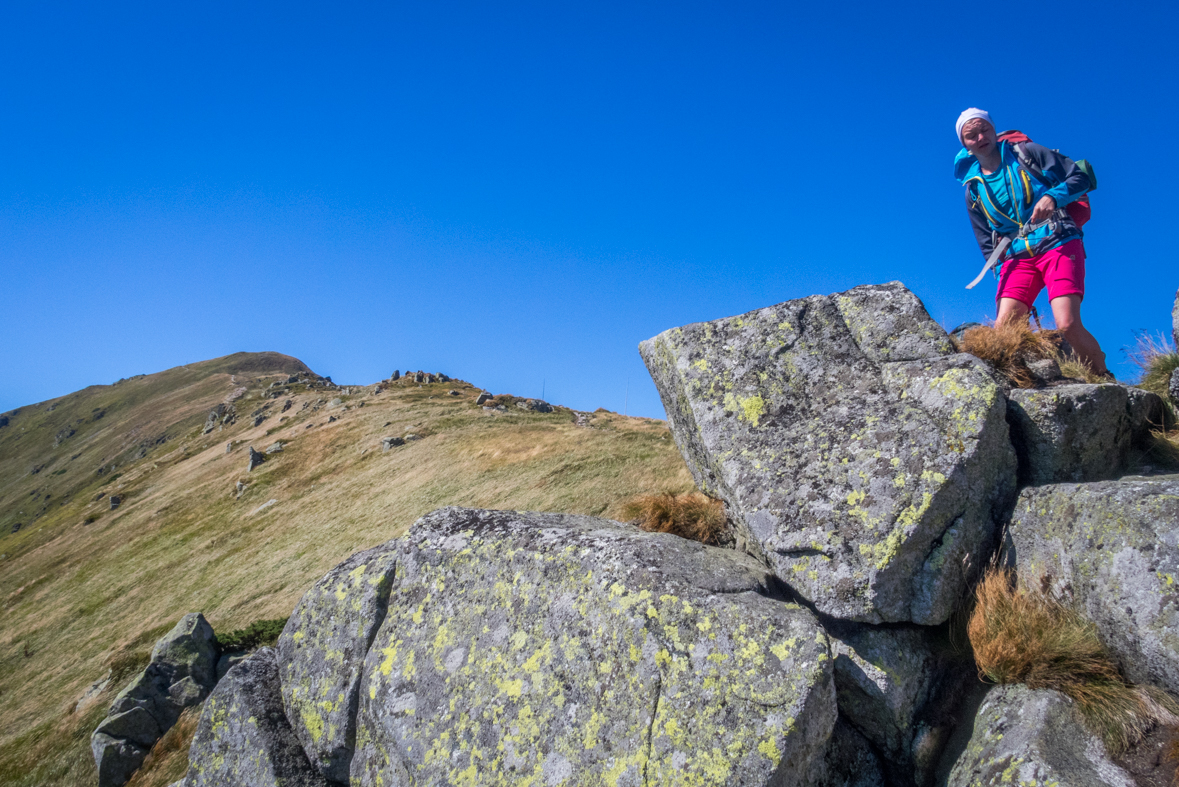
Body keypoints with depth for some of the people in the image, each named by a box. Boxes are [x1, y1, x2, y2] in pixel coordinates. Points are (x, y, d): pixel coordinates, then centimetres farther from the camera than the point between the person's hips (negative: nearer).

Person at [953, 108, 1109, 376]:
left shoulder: (1027, 153, 6)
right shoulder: (973, 190, 14)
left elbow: (1080, 177, 3)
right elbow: (987, 242, 17)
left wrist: (1052, 196, -16)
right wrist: (1001, 272, 5)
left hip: (1058, 245, -4)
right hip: (1017, 256, 4)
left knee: (1068, 326, -19)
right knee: (1004, 329, -16)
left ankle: (1105, 381, 2)